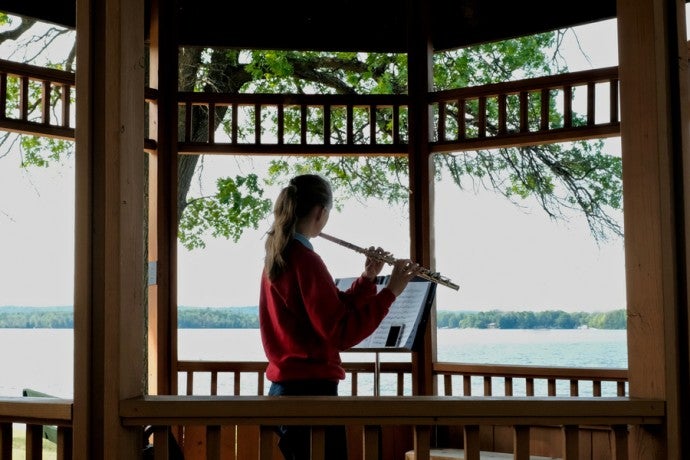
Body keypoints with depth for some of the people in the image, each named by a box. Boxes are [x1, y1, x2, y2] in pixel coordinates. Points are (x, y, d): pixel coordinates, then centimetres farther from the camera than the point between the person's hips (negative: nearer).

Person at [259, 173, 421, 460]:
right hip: (310, 389, -10)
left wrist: (368, 278, 5)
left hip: (286, 386, 10)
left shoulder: (278, 256, 10)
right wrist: (390, 292, -18)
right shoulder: (305, 260, -18)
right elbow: (341, 333, -22)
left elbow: (335, 309, 15)